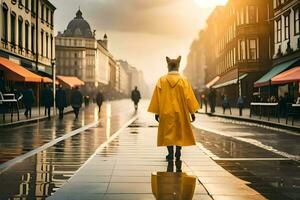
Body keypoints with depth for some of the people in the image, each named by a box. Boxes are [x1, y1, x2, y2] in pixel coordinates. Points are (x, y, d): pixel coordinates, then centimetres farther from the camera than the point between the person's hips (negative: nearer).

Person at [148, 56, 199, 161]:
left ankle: (170, 154, 5)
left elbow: (157, 98, -4)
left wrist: (156, 112, 3)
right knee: (180, 132, 14)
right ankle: (178, 153, 15)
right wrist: (192, 112, 0)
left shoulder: (161, 80, -5)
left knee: (168, 132, 8)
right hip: (180, 112, 0)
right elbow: (189, 97, -6)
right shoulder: (183, 81, -6)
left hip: (166, 112, 0)